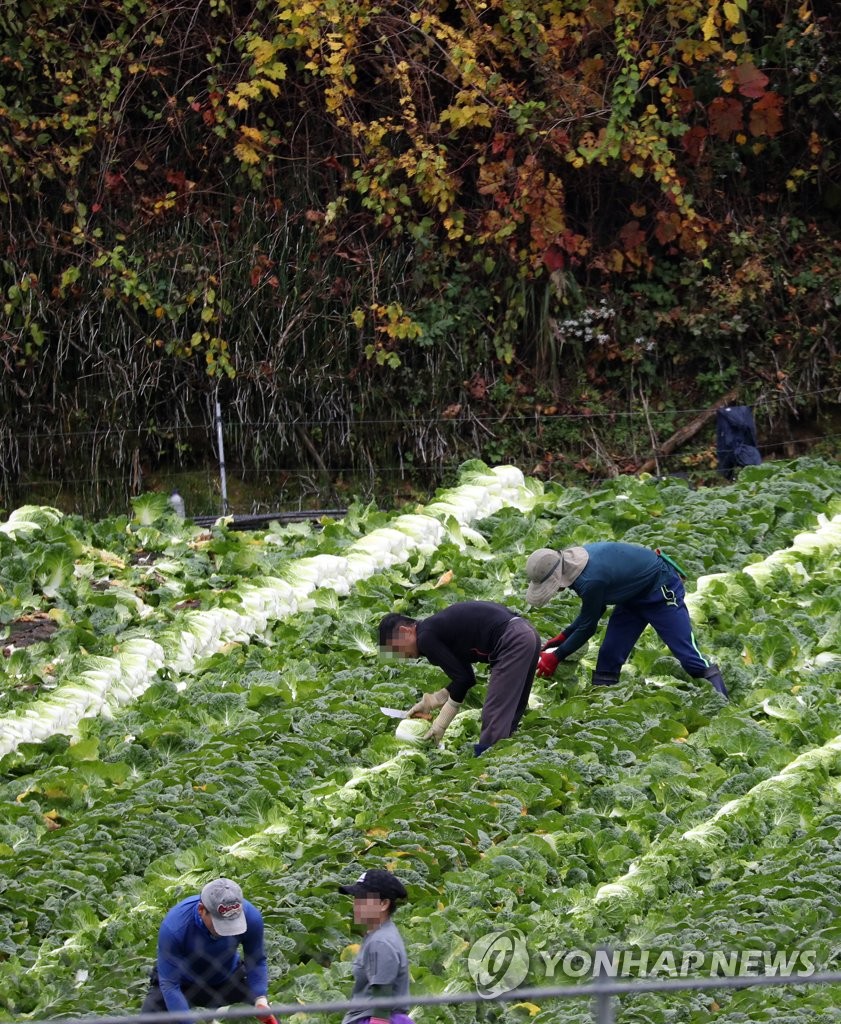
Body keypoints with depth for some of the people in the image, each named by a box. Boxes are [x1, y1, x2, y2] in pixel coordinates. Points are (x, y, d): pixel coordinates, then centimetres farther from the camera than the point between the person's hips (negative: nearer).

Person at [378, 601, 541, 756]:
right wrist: (429, 702, 26)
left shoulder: (426, 637, -6)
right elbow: (466, 678, 27)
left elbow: (462, 679, -7)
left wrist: (440, 724, 2)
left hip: (511, 641, -10)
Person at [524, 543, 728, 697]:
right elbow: (594, 610, 9)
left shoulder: (591, 581, -36)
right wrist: (563, 636, 6)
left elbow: (587, 627, -22)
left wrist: (556, 657, -10)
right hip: (634, 596, 10)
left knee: (687, 654, -12)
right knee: (608, 657, 3)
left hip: (661, 590, -10)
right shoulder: (571, 559, -6)